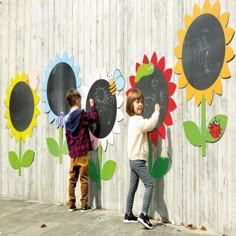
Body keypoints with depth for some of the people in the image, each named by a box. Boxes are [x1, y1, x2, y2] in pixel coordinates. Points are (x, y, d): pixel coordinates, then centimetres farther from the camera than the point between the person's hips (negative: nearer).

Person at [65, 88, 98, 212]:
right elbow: (94, 117, -5)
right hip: (82, 152, -6)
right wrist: (92, 106, 7)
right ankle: (84, 205, 5)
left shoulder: (68, 118, 10)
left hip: (72, 152, 6)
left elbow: (67, 136, 13)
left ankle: (71, 204, 13)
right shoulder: (81, 113, -9)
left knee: (72, 178, 9)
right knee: (84, 179, 1)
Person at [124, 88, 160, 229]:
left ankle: (129, 215, 21)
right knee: (149, 184, -10)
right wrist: (157, 111, -11)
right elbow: (151, 124, -25)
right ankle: (144, 215, -14)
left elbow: (147, 126, 13)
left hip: (134, 159, 10)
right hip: (138, 159, -10)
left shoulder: (133, 120, 15)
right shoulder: (138, 120, -16)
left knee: (133, 187, 14)